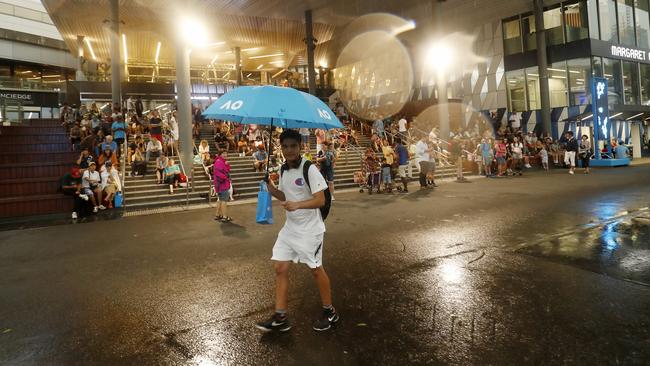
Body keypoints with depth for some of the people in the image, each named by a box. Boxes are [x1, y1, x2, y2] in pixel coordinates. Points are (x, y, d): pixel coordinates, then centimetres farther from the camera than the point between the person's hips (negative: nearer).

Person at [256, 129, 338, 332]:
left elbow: (320, 200, -22)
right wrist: (271, 187, -1)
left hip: (310, 230, -7)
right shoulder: (283, 171, 5)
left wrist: (297, 205, -36)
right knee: (280, 268, 4)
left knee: (316, 269, 5)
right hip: (290, 228, 7)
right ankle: (280, 318, 15)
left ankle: (330, 312, 26)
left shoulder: (309, 169, -18)